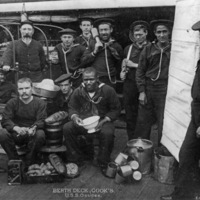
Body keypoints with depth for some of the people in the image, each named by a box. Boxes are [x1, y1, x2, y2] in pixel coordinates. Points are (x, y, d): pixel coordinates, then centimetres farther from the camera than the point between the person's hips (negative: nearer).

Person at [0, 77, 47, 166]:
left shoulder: (40, 103, 0)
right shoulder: (12, 103, 2)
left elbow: (41, 121, -10)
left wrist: (34, 128, -35)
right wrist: (17, 128, -31)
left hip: (32, 134, -1)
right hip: (16, 135, 1)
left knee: (40, 134, -34)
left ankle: (29, 164, -13)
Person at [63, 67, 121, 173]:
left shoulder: (108, 90, -8)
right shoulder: (78, 91, 1)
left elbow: (116, 109, -3)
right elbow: (72, 107, 10)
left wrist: (104, 121, -17)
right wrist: (74, 117, -14)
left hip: (102, 121, -3)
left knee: (107, 133, -36)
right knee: (67, 128, -23)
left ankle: (103, 163, -10)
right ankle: (75, 159, -3)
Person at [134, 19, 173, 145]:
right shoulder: (148, 49, 6)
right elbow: (140, 71, 7)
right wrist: (141, 91, 0)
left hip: (165, 90, -2)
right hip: (148, 88, 3)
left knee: (164, 123, 2)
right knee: (143, 121, 7)